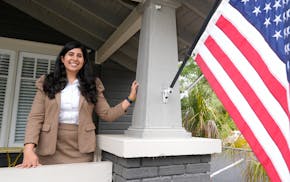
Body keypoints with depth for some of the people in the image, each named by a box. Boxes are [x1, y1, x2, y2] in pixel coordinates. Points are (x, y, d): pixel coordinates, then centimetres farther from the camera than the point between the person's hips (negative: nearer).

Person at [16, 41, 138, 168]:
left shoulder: (92, 85, 6)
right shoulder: (46, 83, 3)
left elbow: (107, 114, 5)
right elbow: (36, 117, -3)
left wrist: (130, 99, -4)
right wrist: (29, 149, -16)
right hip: (50, 149, 0)